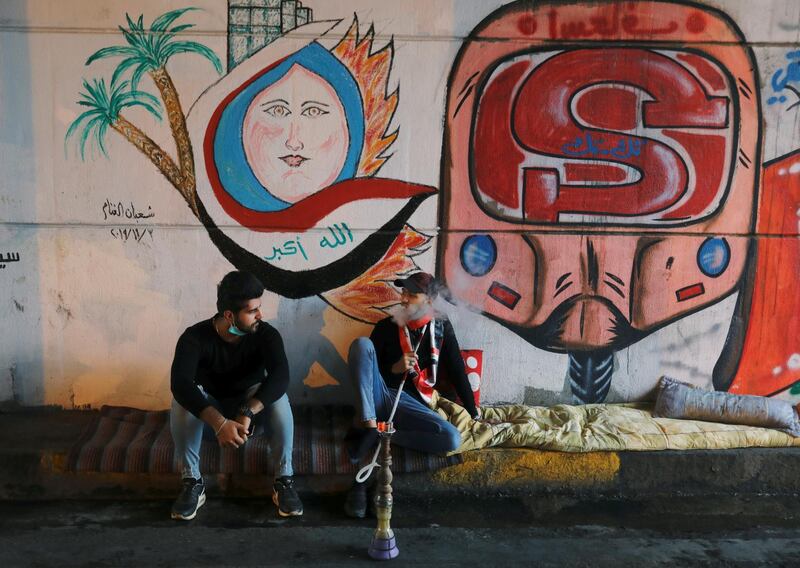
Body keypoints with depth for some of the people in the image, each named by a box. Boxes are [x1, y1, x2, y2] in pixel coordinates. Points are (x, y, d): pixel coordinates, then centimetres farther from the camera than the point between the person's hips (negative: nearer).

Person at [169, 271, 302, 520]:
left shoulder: (266, 334, -19)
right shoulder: (195, 337, -23)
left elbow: (280, 376, -36)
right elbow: (180, 384, -40)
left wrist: (246, 413, -50)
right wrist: (219, 422, -52)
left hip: (251, 414, 1)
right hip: (209, 416, 0)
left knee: (276, 395, -31)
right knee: (183, 399, -32)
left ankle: (284, 480, -22)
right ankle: (193, 482, -19)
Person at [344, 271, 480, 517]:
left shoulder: (442, 329, 12)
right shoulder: (386, 326, 9)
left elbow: (458, 372, 13)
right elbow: (364, 367, 7)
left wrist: (474, 413, 11)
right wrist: (394, 368, -12)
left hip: (410, 403, 1)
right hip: (379, 394, -1)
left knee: (452, 439, -27)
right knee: (362, 343, -25)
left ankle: (375, 436, -18)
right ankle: (369, 427, -32)